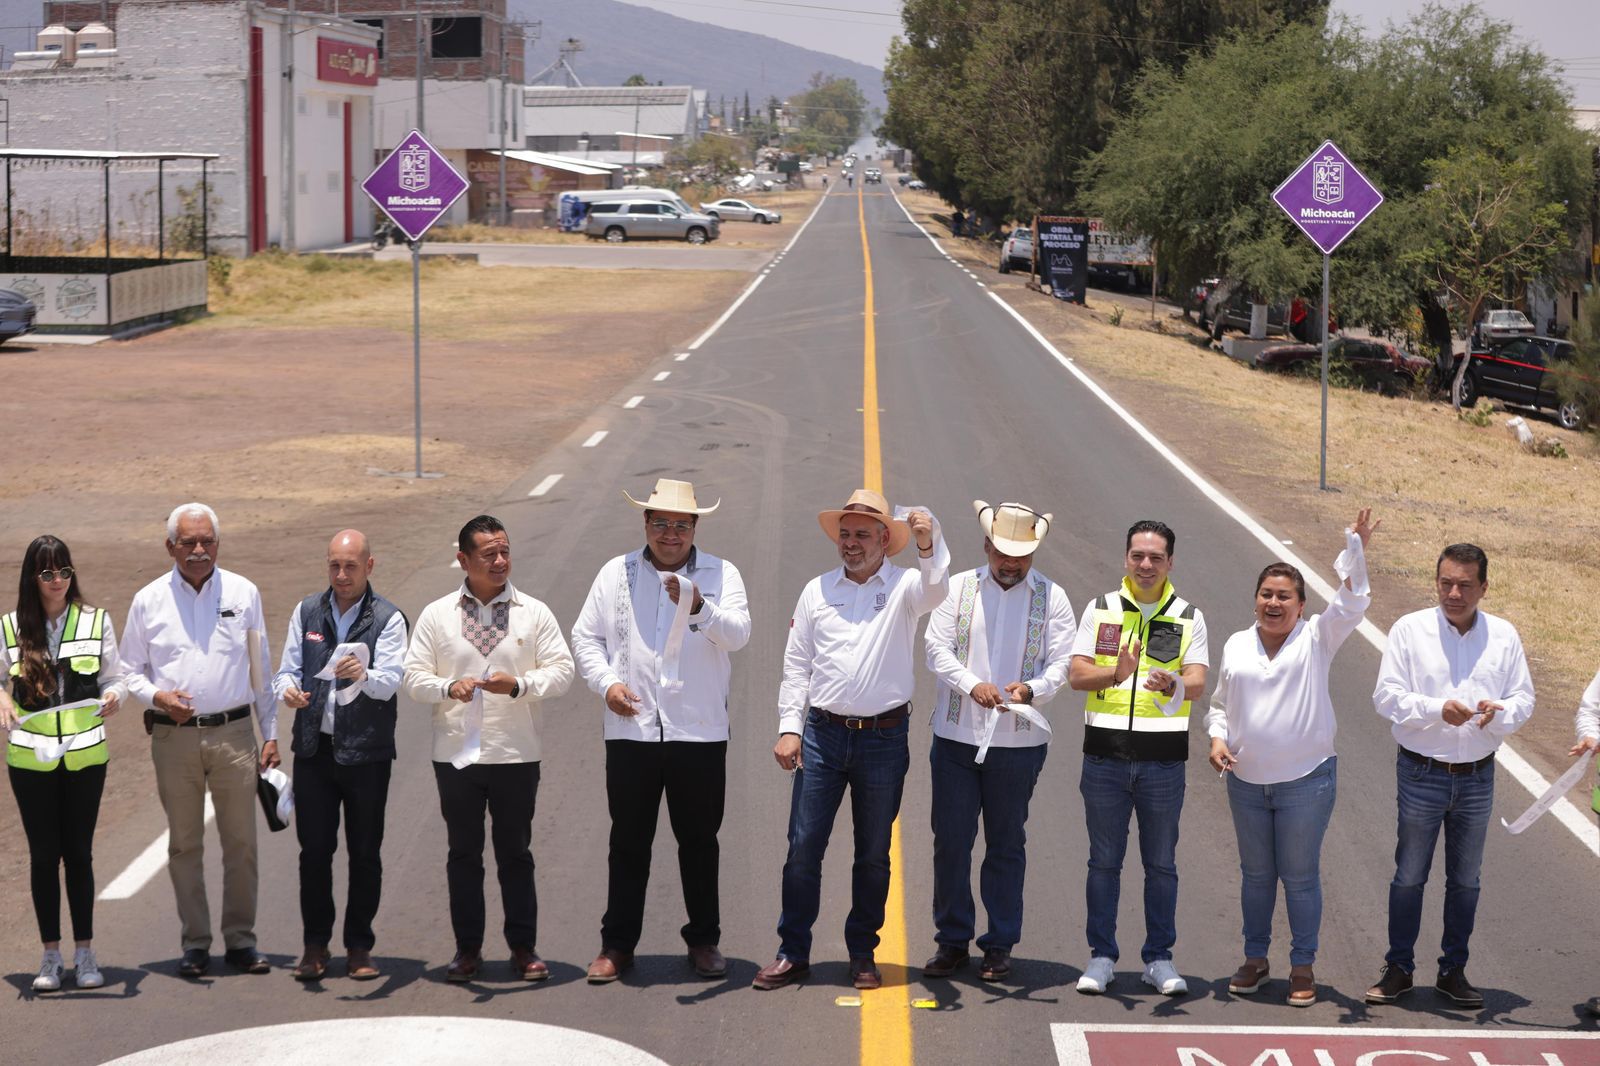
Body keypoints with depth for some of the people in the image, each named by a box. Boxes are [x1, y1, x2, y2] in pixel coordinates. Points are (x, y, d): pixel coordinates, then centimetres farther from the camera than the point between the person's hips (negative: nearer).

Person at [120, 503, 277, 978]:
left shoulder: (243, 594, 6)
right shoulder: (148, 600, 4)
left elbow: (261, 669, 10)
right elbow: (129, 670, 10)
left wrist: (270, 734, 7)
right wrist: (158, 696, -11)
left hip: (233, 733, 0)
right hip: (173, 737, 0)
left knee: (241, 842, 1)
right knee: (184, 844, 5)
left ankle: (240, 939, 10)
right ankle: (195, 942, 13)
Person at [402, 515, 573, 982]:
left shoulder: (534, 613, 3)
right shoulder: (436, 615, 5)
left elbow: (561, 670, -1)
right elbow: (414, 676, 3)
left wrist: (519, 685, -18)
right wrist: (449, 688, -17)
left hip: (516, 754, -1)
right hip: (455, 754, 1)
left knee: (515, 854, 5)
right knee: (463, 854, 8)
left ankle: (524, 947, 13)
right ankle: (467, 948, 16)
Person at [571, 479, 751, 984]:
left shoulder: (720, 575, 3)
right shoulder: (616, 574, 10)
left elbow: (737, 634, -12)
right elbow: (586, 636, 11)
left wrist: (699, 609, -30)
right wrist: (606, 682, -6)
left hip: (700, 730, -1)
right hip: (631, 730, 1)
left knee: (699, 841, 7)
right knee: (629, 842, 6)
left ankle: (703, 940, 20)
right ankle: (616, 945, 14)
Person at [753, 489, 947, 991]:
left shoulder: (904, 586, 2)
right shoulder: (817, 590, 8)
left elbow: (935, 589, -22)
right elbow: (796, 663, 9)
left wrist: (928, 546, -42)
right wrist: (789, 727, 1)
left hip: (884, 738, -1)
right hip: (823, 734, 2)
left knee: (874, 854, 7)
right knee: (803, 847, 0)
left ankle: (863, 954, 19)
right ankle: (793, 953, 9)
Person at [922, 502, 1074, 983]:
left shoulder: (1051, 597, 4)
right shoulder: (959, 588, 5)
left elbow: (1062, 662, -2)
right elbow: (937, 647, -3)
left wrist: (1032, 689, -22)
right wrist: (973, 685, -21)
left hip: (1018, 742, -1)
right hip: (956, 737, 1)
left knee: (1006, 844, 6)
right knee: (950, 839, 3)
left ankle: (1000, 945, 15)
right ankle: (952, 940, 14)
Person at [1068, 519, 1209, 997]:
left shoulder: (1188, 616, 5)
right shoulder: (1100, 609, 6)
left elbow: (1197, 684, -6)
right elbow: (1076, 674, -2)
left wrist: (1172, 684, -29)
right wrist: (1116, 673, -23)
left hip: (1163, 758, 0)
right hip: (1105, 754, 0)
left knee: (1161, 864, 6)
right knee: (1104, 860, 5)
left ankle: (1159, 958, 16)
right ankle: (1101, 957, 13)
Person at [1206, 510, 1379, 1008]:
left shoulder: (1317, 639, -2)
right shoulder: (1237, 645, 7)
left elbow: (1351, 606, -17)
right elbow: (1220, 703, 17)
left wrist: (1355, 548, -27)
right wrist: (1218, 738, -2)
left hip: (1305, 781, -3)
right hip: (1246, 781, 3)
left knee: (1300, 876, 3)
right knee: (1255, 873, 13)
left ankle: (1303, 966, 14)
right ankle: (1255, 958, 25)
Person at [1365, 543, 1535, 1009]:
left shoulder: (1504, 635, 2)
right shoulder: (1410, 630, -5)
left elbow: (1523, 699, 2)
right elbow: (1387, 696, -10)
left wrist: (1499, 713, -20)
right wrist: (1437, 709, -24)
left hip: (1478, 777, 2)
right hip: (1421, 773, -2)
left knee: (1465, 880, 12)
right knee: (1409, 876, 5)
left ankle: (1453, 971, 24)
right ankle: (1398, 969, 17)